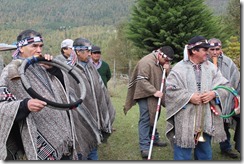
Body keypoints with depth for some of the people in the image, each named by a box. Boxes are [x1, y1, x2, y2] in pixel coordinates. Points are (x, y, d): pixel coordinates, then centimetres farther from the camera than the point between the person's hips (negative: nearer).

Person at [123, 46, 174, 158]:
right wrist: (154, 91, -27)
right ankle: (144, 147, -5)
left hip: (155, 96, 8)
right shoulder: (146, 62, -19)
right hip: (145, 95, -8)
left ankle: (154, 139, 34)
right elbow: (142, 80, -23)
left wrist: (167, 70, -10)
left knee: (154, 118, 18)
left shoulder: (163, 62, 7)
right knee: (145, 119, -7)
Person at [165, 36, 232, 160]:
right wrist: (189, 97, -18)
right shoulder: (179, 68, -6)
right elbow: (170, 90, -10)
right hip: (185, 121, -4)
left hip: (206, 119, 5)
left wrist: (214, 94, -13)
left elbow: (225, 86, 7)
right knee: (183, 154, 3)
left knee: (205, 154, 18)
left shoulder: (211, 67, 6)